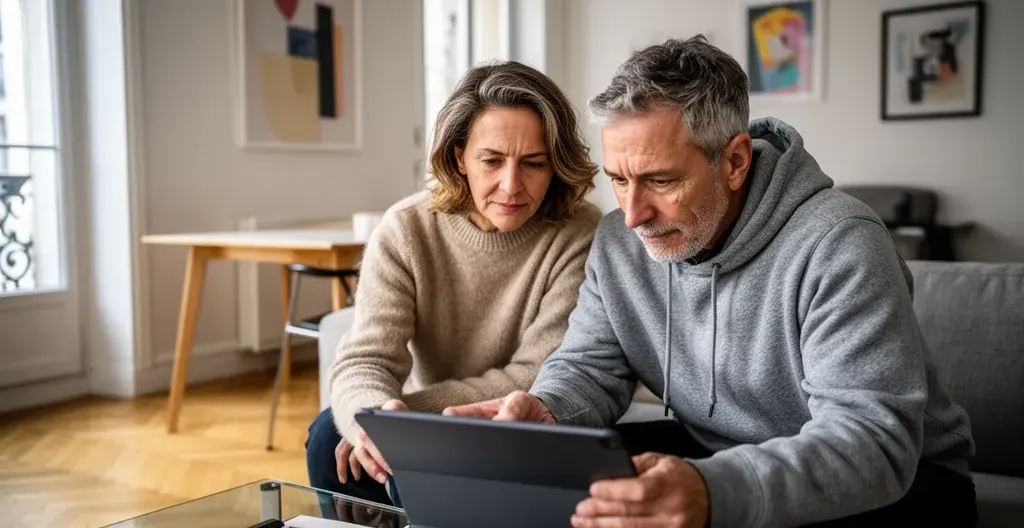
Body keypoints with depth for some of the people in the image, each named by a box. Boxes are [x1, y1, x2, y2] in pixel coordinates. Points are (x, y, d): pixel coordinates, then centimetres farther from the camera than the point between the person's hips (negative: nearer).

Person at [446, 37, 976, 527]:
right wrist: (545, 412, -28)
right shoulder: (618, 241, -7)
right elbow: (589, 366, -3)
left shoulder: (837, 246, -27)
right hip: (713, 453, 4)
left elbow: (872, 438, -34)